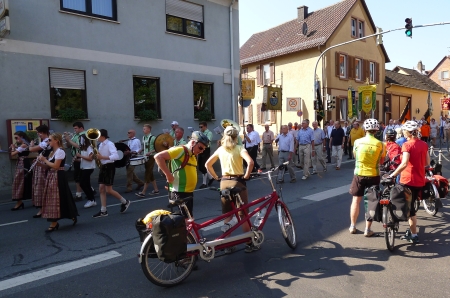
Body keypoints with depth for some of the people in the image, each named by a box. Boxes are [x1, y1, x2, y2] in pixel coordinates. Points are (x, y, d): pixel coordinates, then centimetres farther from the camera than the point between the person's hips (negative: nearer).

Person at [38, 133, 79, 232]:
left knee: (55, 199, -4)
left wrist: (44, 160, -11)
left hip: (58, 177, -10)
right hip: (51, 177, 10)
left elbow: (55, 166, -21)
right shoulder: (53, 152, 16)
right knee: (52, 199, 11)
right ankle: (54, 222, 21)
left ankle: (54, 223, 3)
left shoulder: (60, 151, -14)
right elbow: (49, 166, 16)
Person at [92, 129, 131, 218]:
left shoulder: (110, 144, -16)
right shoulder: (101, 145, 11)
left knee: (108, 190, -6)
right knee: (101, 189, 5)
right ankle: (103, 211, 9)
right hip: (103, 167, 9)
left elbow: (116, 156, -29)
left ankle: (125, 202, 13)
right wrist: (97, 156, 0)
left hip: (109, 167, -9)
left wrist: (102, 157, -29)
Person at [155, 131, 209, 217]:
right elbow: (158, 157, -23)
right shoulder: (180, 150, -14)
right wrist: (168, 174, -21)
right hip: (179, 193, -9)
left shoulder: (193, 155, 15)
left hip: (188, 192, 9)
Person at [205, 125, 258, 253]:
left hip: (224, 182, 4)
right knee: (243, 214, 6)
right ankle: (249, 244, 16)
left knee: (227, 215, 13)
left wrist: (216, 177, 13)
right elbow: (250, 162, -24)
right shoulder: (239, 148, -7)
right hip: (238, 182, -4)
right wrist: (246, 175, -11)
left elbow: (207, 164, 10)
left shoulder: (220, 149, 6)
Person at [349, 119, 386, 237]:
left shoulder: (357, 142, -7)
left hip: (359, 174, 0)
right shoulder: (380, 144, -8)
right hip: (374, 176, 0)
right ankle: (368, 229, 14)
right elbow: (381, 161, 2)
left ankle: (352, 226, 20)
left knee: (356, 200, 13)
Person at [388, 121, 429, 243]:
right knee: (411, 205, 20)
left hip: (408, 180, -6)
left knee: (409, 208, 4)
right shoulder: (424, 144, 4)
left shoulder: (407, 145, -16)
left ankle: (414, 235, 9)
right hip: (420, 181, 7)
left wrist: (393, 175, -21)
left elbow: (404, 164, -27)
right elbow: (427, 162, 12)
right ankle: (412, 231, 30)